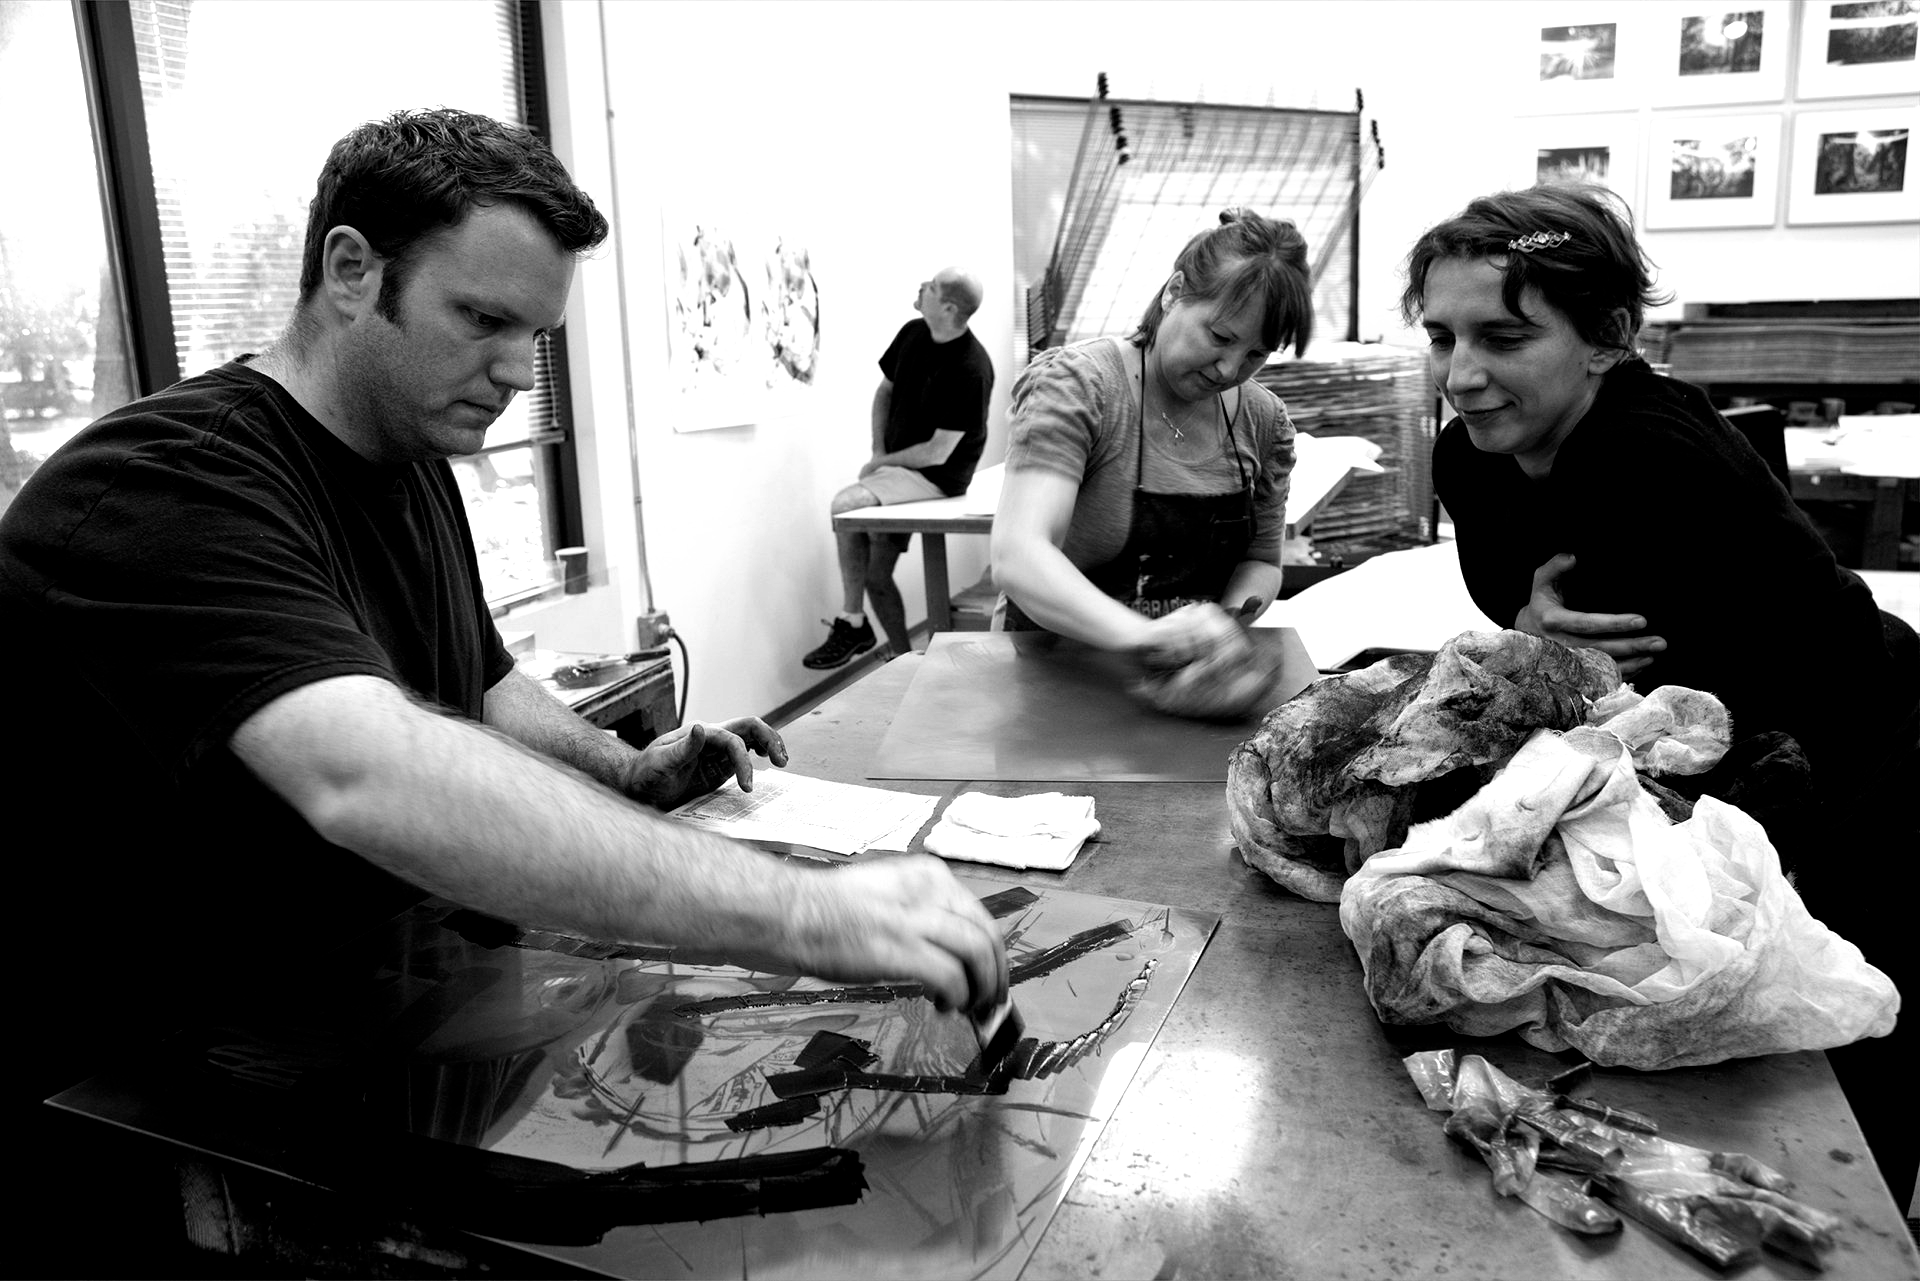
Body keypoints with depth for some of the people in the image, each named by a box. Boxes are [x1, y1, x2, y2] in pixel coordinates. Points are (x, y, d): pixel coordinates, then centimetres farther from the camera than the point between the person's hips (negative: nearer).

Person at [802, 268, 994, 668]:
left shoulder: (970, 370, -21)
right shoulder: (912, 334, 1)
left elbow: (938, 452, -20)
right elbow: (884, 392, 16)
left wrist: (880, 464, -9)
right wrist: (878, 453, 4)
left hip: (937, 478, -8)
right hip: (897, 469, 8)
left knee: (846, 504, -27)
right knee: (876, 574, 4)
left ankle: (852, 624, -14)